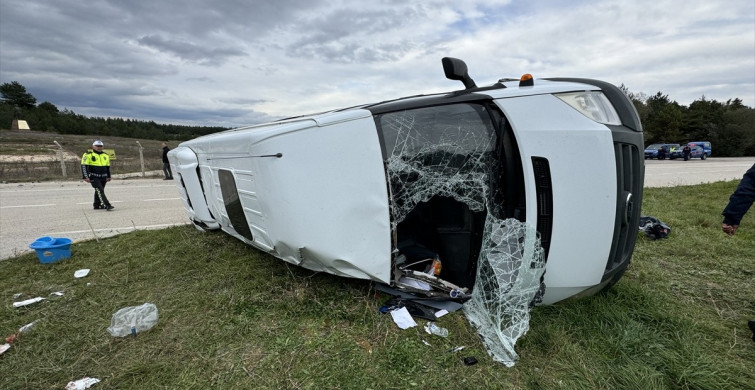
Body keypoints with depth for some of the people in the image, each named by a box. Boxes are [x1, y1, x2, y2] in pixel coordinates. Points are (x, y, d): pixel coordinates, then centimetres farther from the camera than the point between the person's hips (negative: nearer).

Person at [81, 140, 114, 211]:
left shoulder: (105, 155, 14)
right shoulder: (88, 155, -4)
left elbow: (108, 167, 22)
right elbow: (84, 166, -7)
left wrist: (108, 176, 22)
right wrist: (86, 177, -13)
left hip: (103, 177, 6)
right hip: (94, 177, -6)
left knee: (98, 191, 14)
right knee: (100, 191, -14)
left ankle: (96, 205, 24)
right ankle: (107, 205, -22)